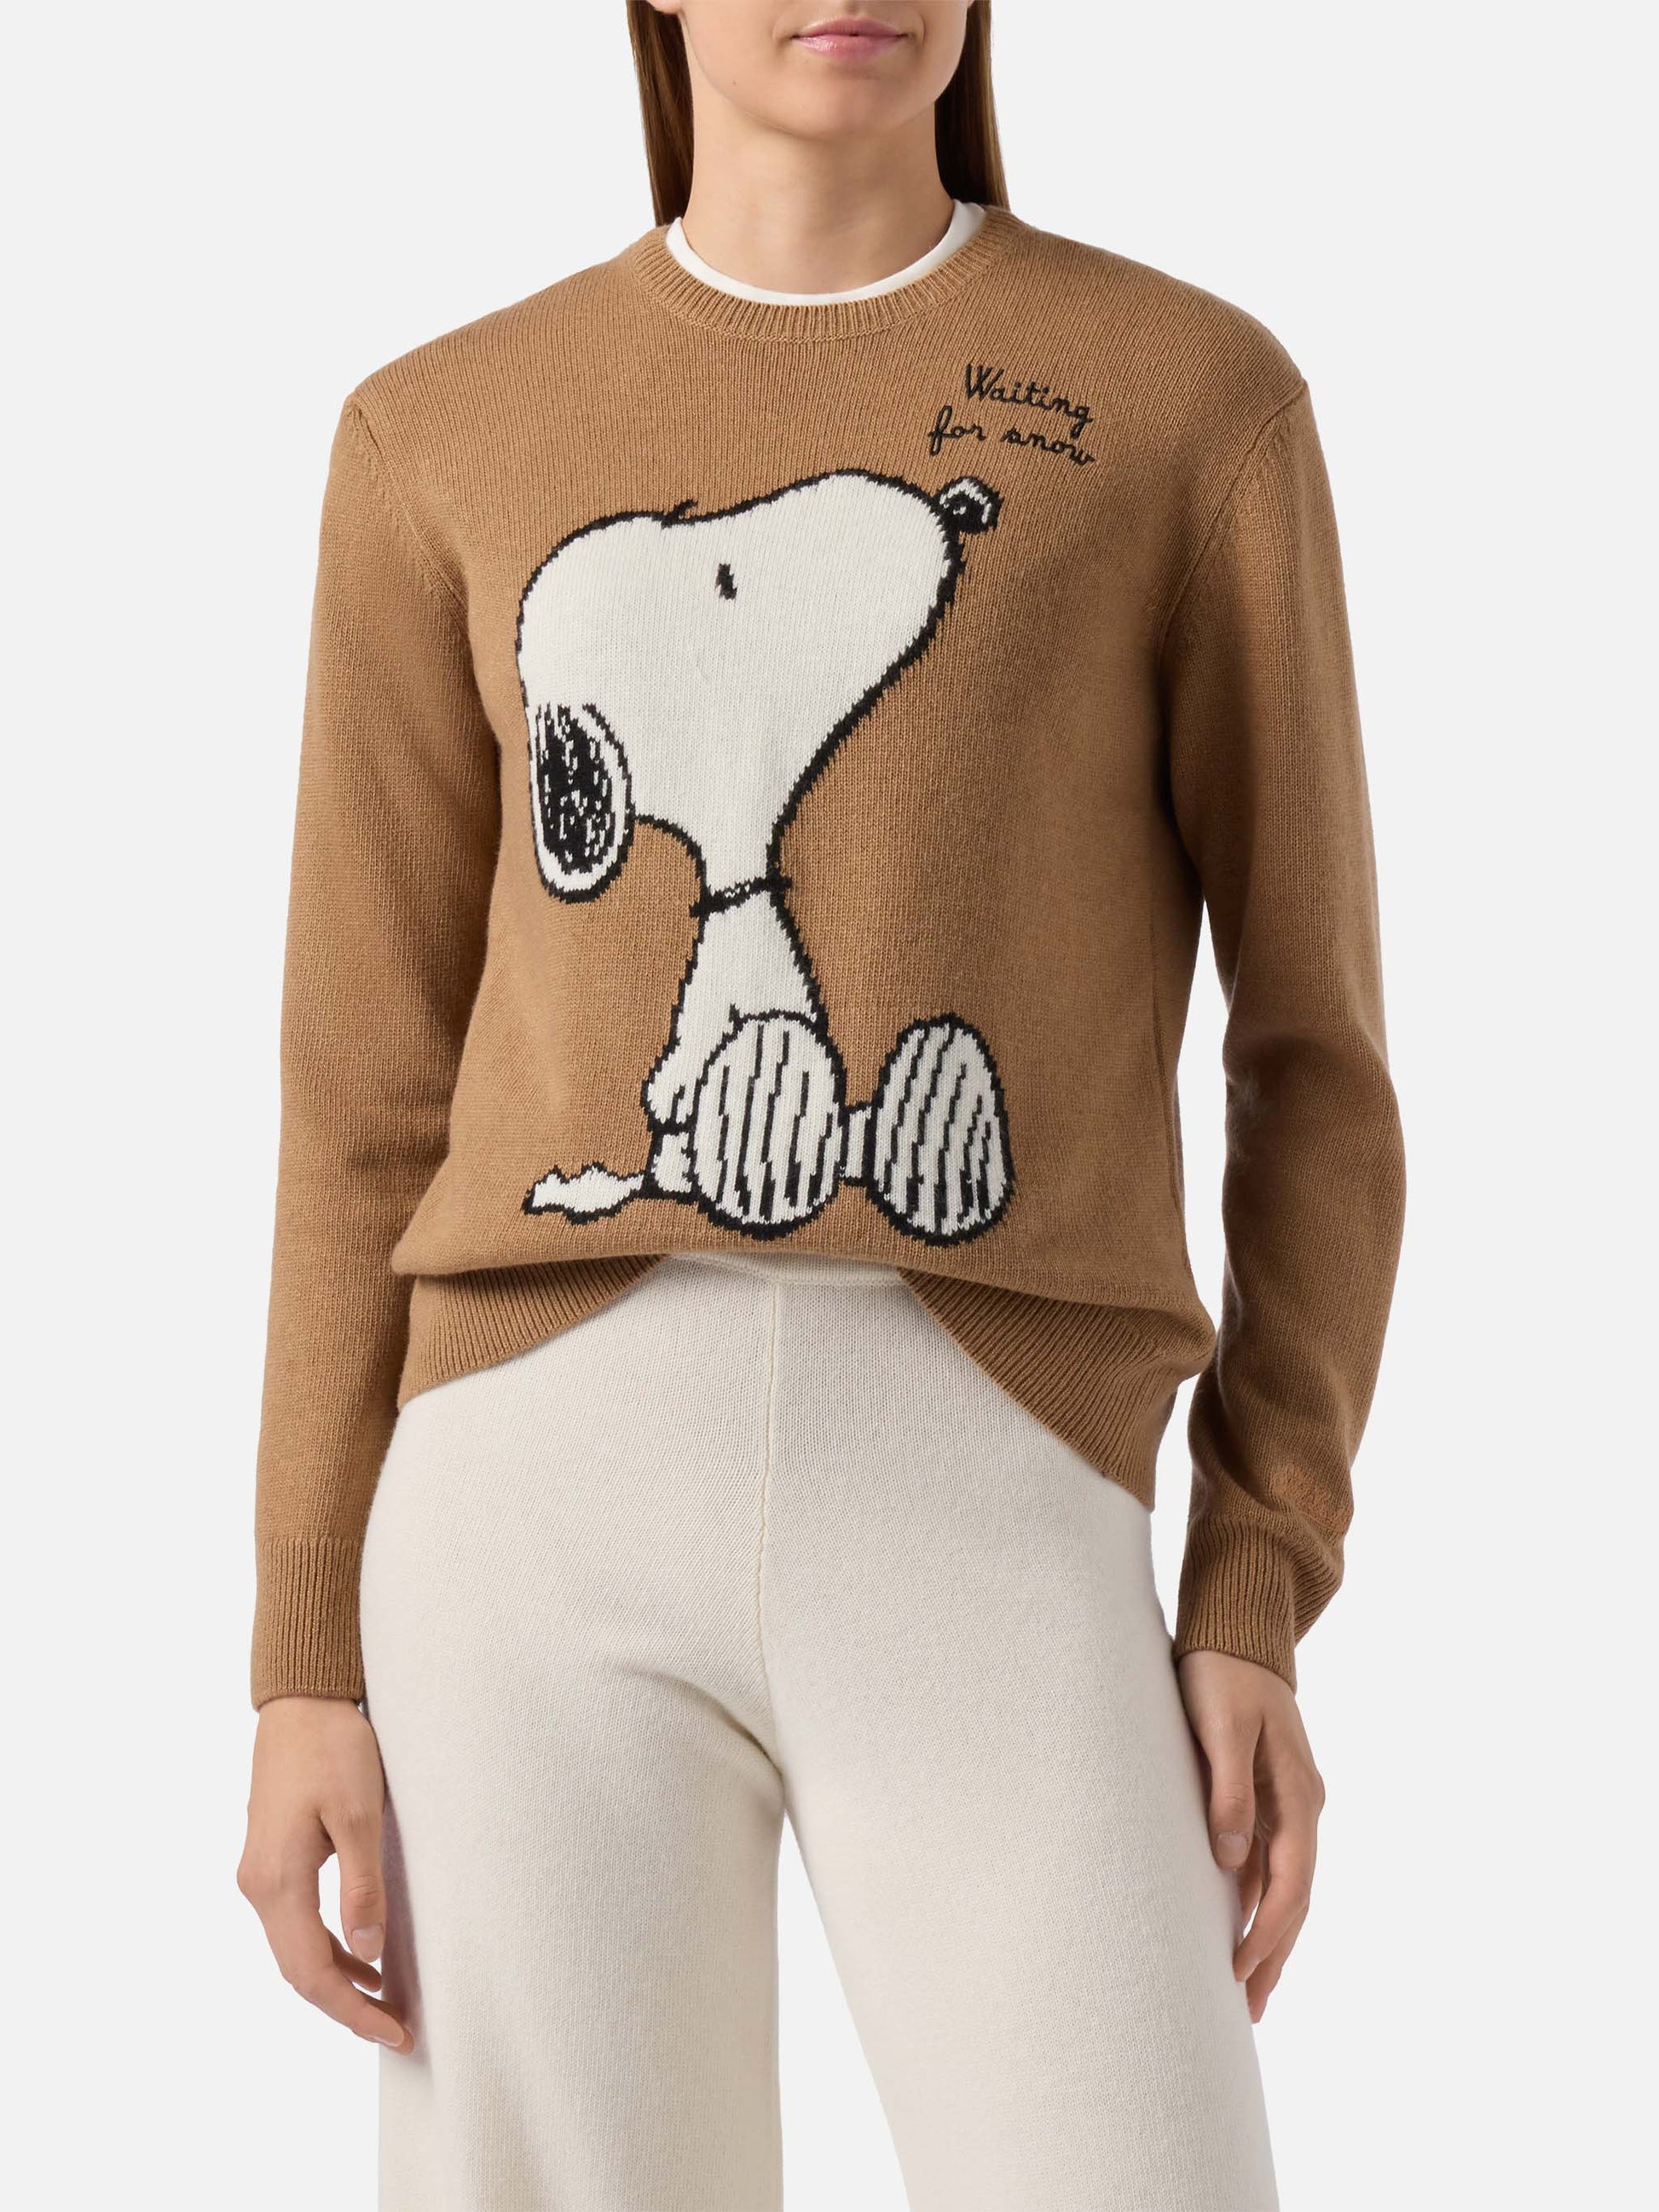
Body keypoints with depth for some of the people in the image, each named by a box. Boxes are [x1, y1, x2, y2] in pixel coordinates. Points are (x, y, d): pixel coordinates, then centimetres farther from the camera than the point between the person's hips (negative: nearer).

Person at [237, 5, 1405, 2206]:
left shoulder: (1202, 397, 9)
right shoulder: (442, 439, 14)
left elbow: (1314, 1046, 10)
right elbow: (373, 1089, 13)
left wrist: (1264, 1601, 1)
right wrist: (310, 1663, 7)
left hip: (997, 1528, -1)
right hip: (543, 1505, 2)